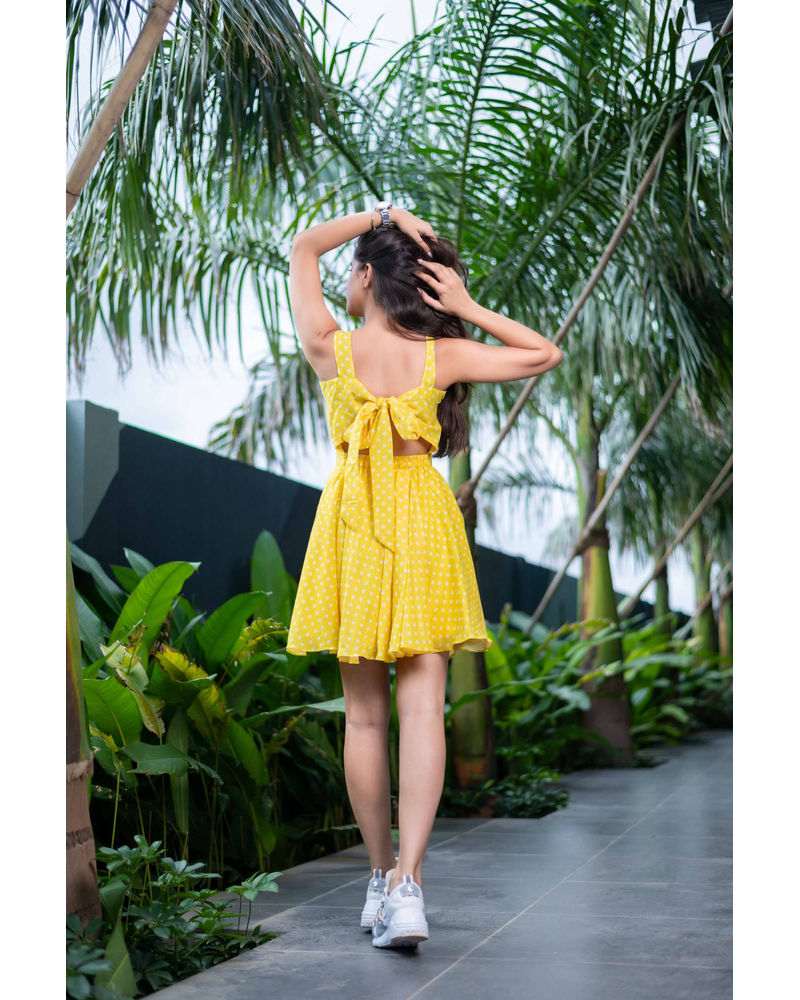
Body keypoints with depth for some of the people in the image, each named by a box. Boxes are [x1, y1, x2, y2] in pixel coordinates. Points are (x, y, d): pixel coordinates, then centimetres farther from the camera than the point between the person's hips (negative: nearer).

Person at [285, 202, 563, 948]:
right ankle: (406, 885, -13)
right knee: (422, 710, -3)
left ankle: (380, 877, 18)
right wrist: (468, 309, -1)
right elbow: (545, 354, 6)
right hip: (423, 523, 0)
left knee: (363, 715, 9)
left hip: (352, 525, 0)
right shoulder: (442, 357, -6)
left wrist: (380, 216, 6)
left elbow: (302, 249, 10)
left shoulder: (329, 348, -6)